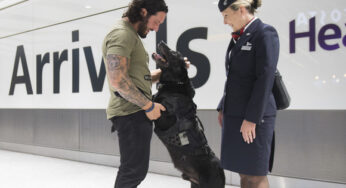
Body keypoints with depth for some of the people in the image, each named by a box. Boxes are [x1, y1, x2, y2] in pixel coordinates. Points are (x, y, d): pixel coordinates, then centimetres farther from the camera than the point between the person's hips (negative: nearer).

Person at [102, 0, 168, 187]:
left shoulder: (132, 35, 22)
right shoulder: (121, 34, -12)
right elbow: (118, 81, -21)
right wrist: (149, 105, -15)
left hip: (136, 113, 10)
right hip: (130, 113, -10)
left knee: (133, 169, 14)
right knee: (134, 171, -6)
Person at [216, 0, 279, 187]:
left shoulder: (265, 33, -9)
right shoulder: (239, 37, 16)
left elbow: (265, 77, -16)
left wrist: (251, 118, -19)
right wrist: (223, 108, 15)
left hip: (254, 115, -8)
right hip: (234, 115, 8)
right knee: (243, 173, 13)